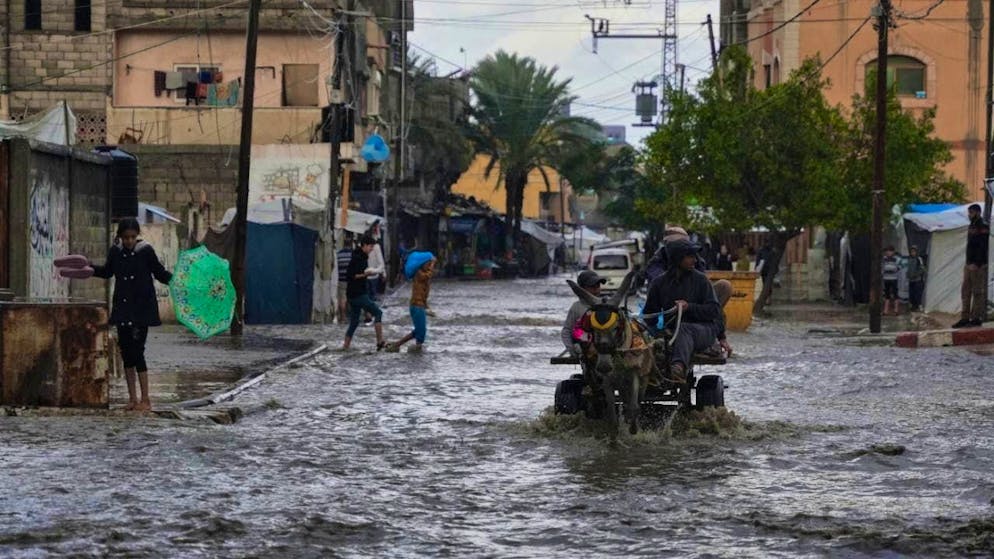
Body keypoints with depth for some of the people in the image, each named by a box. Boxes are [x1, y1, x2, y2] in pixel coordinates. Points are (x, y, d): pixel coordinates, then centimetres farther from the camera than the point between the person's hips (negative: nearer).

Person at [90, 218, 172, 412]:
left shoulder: (146, 251, -7)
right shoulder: (115, 252, 3)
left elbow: (160, 273, 1)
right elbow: (107, 271, 20)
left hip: (142, 308, -5)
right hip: (123, 308, 5)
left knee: (136, 351, -9)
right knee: (126, 352, 7)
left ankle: (145, 399, -4)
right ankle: (132, 398, 16)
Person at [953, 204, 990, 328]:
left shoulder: (983, 227, -10)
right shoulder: (972, 226, 18)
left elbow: (983, 247, -17)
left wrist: (977, 264, -22)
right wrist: (968, 263, 17)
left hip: (978, 265, -9)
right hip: (969, 264, 9)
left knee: (977, 292, -5)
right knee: (965, 292, 7)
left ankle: (976, 318, -2)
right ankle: (965, 318, 8)